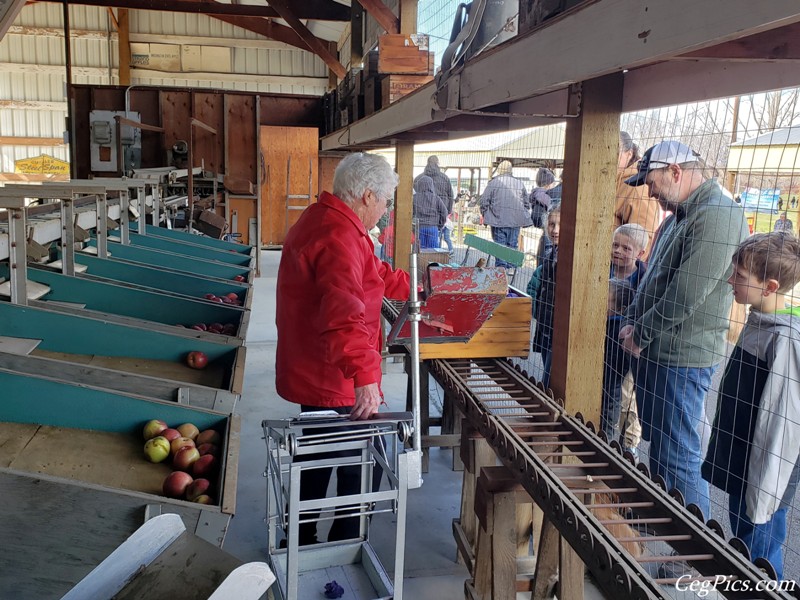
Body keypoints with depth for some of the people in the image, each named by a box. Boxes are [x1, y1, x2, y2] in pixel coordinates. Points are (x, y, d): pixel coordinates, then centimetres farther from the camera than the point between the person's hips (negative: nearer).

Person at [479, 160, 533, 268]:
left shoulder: (493, 183, -4)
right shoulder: (519, 183, 6)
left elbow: (484, 201, -3)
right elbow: (527, 203, 12)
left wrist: (485, 216, 10)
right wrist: (524, 218, 22)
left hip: (498, 220, -3)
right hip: (515, 221, 3)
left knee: (500, 244, 2)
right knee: (512, 245, 9)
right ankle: (511, 267, 11)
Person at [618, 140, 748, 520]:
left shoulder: (717, 215, -19)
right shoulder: (679, 214, 14)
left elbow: (686, 295, -24)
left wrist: (640, 333, -13)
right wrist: (631, 321, 6)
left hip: (682, 358, -10)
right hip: (654, 351, 10)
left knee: (679, 456, -1)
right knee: (658, 446, 21)